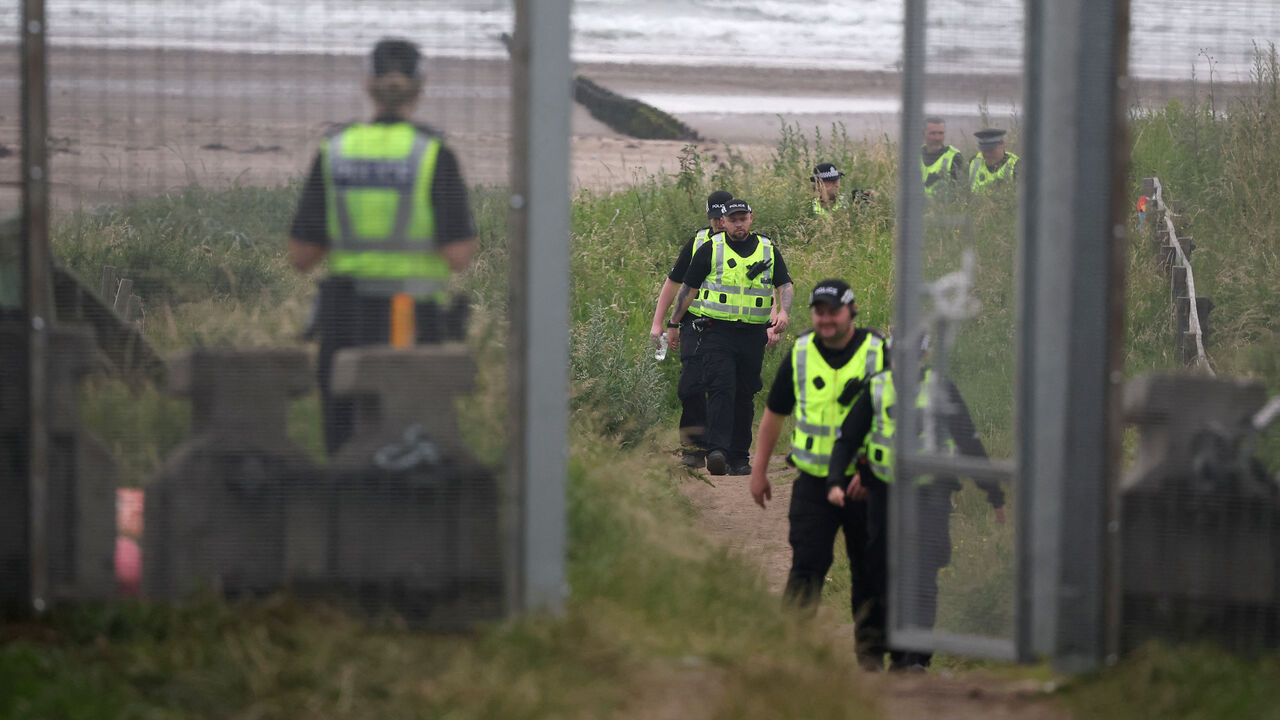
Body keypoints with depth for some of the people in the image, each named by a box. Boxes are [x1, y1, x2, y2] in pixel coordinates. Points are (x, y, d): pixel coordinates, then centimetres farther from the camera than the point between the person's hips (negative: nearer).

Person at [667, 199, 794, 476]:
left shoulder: (768, 250, 10)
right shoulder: (710, 249, 3)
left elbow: (786, 286, 9)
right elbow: (688, 288, 9)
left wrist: (783, 312, -12)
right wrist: (673, 324, 11)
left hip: (753, 335, 3)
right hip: (717, 331, -3)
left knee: (745, 396, 6)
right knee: (721, 388, -18)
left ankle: (738, 458, 13)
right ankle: (717, 451, -27)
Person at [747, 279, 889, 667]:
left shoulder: (879, 353, -1)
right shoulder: (800, 355, 5)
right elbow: (774, 414, 15)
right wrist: (759, 471, 15)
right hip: (814, 483, 1)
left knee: (869, 572, 5)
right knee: (807, 566, -10)